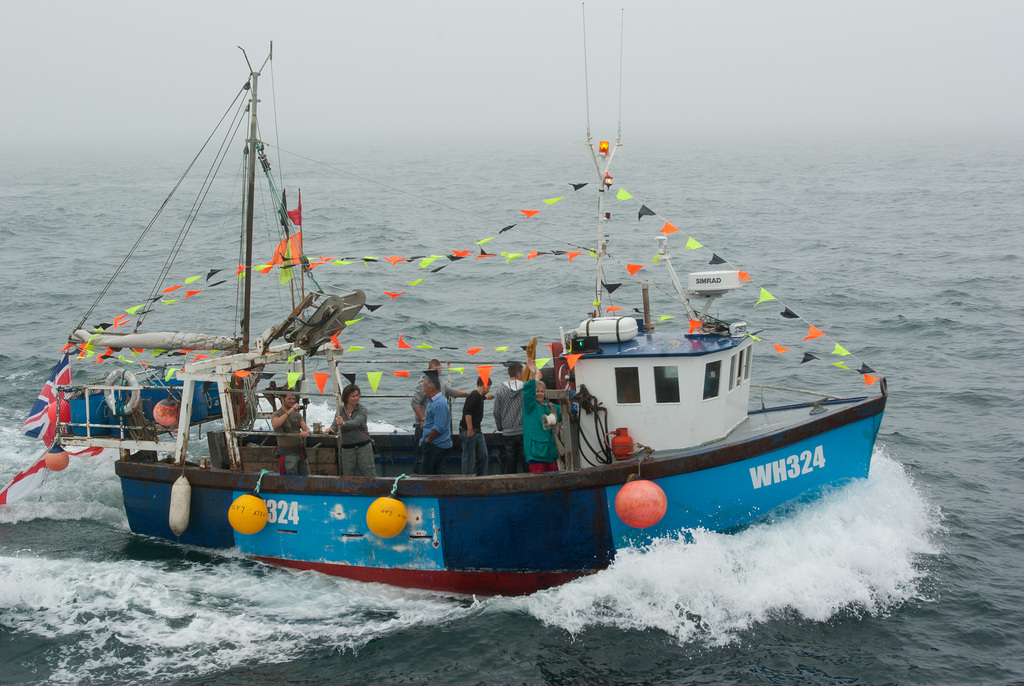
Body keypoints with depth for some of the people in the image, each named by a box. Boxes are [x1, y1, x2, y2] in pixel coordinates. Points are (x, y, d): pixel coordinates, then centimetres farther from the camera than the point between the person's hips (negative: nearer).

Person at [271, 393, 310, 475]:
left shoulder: (297, 415, 15)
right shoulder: (276, 414, -3)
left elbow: (307, 429, 7)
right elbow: (275, 424, -26)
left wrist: (305, 432, -18)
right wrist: (289, 412, -29)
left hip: (300, 452, 5)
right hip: (287, 454, -5)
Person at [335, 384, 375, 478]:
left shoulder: (362, 409, -5)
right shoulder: (341, 410, 3)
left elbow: (357, 422, -24)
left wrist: (344, 423, -43)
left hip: (363, 446, -2)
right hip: (347, 448, 2)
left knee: (369, 474, -2)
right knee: (347, 476, 5)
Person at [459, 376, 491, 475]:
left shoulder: (479, 396, 16)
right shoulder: (475, 396, -16)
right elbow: (467, 411, -25)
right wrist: (470, 429, -25)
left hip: (477, 432, 10)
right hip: (469, 432, -10)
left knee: (483, 455, 10)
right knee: (469, 457, -4)